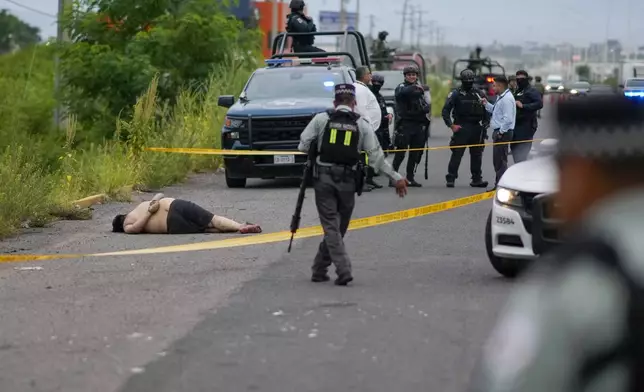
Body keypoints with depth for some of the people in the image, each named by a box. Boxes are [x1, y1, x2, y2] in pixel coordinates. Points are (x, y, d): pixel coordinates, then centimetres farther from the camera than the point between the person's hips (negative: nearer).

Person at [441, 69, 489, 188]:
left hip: (476, 129, 4)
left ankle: (477, 179, 12)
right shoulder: (455, 94, 0)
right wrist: (451, 125, -12)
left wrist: (485, 123, 3)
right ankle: (450, 179, -4)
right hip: (461, 128, -4)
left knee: (477, 155, 6)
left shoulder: (479, 94, 11)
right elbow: (446, 110, -4)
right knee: (457, 154, -6)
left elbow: (486, 110, 15)